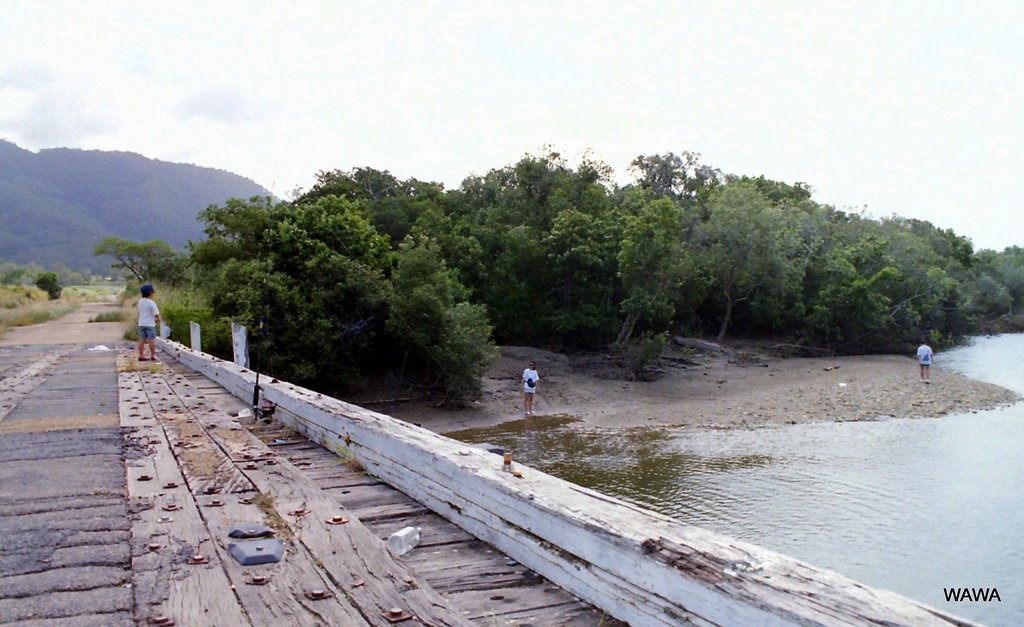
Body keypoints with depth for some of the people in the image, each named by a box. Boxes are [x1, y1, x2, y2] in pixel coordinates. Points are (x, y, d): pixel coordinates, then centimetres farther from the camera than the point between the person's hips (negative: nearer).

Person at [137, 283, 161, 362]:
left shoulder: (140, 301, 8)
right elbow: (156, 314, -15)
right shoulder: (151, 303, -13)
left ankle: (141, 356, 10)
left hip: (141, 323, 7)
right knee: (151, 340, -2)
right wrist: (158, 319, 6)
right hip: (150, 324, -7)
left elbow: (140, 312, 14)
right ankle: (153, 356, 1)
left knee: (142, 340, 7)